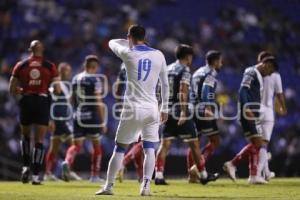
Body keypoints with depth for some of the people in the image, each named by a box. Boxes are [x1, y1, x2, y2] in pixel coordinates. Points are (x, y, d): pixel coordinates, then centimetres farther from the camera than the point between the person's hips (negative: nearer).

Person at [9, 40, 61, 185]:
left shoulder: (21, 66, 4)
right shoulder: (50, 66, 1)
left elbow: (12, 90, 3)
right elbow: (57, 90, -4)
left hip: (26, 102, 1)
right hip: (42, 101, -1)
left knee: (25, 135, 22)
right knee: (39, 140, 3)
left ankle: (26, 166, 8)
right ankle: (35, 175, -2)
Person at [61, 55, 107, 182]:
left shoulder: (76, 79, 9)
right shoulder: (94, 80, -8)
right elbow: (98, 102, -11)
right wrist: (103, 121, -8)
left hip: (78, 116, 4)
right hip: (92, 116, -4)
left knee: (76, 145, 7)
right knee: (96, 145, 11)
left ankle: (67, 162, -24)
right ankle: (94, 175, 12)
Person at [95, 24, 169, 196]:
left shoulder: (129, 53, -4)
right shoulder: (158, 55, 5)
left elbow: (112, 43, 17)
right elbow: (165, 84, 10)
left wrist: (130, 42, 33)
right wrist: (165, 109, 18)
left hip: (133, 110, -2)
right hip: (152, 109, 2)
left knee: (120, 148, 7)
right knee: (149, 149, 6)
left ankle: (109, 186, 10)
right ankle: (146, 186, -6)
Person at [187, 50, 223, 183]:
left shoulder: (198, 73, 20)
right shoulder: (211, 74, -6)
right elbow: (206, 91, -22)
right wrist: (208, 108, -32)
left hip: (194, 109, 8)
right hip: (204, 111, -8)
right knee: (215, 141, -2)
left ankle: (191, 175, 9)